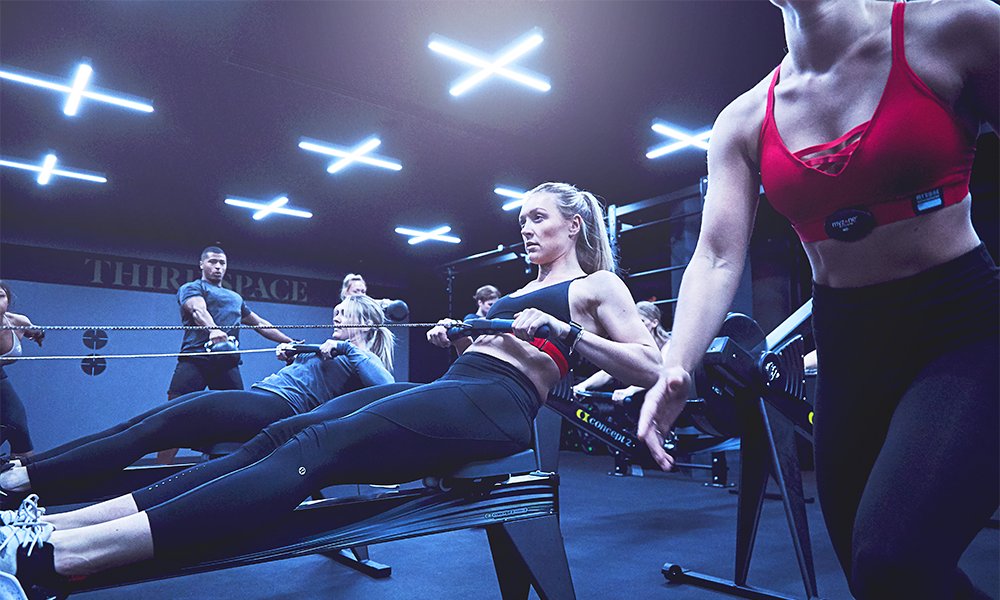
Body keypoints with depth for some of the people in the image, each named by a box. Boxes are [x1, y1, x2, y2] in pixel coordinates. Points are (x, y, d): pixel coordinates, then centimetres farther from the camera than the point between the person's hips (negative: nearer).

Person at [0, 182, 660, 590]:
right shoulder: (520, 291, 31)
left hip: (494, 409, -8)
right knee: (285, 433, -12)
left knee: (317, 450, -27)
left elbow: (652, 369, -1)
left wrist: (563, 332, -10)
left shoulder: (596, 285, 10)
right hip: (447, 390, 8)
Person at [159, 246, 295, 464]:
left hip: (227, 363, 4)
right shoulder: (191, 288, 13)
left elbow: (260, 324, 37)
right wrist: (212, 329, -32)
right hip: (195, 358, -4)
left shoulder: (236, 298, 31)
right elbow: (199, 310, -9)